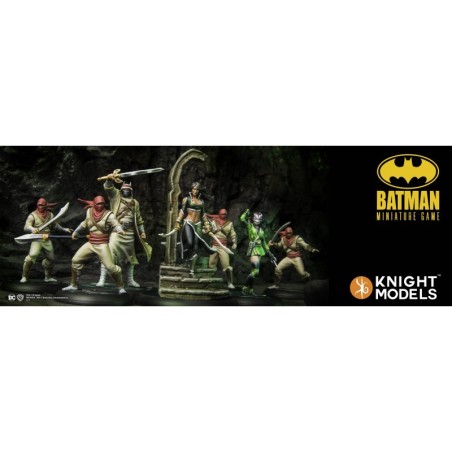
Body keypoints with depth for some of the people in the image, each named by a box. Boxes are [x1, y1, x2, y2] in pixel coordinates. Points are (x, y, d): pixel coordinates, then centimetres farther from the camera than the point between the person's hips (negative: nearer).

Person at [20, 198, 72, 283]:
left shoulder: (50, 215, 8)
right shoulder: (33, 215, -9)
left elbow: (55, 226, 22)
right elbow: (26, 227, -20)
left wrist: (65, 230, 16)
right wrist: (33, 229, -41)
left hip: (47, 240, 6)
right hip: (37, 240, -6)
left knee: (51, 259, 13)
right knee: (31, 256, -24)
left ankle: (48, 277, 34)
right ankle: (24, 277, -14)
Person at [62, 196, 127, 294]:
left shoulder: (108, 215, -12)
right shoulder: (89, 212, 4)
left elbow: (115, 224, -29)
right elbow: (85, 224, 23)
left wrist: (120, 230, -51)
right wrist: (76, 232, 32)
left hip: (102, 245, -6)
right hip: (90, 244, 6)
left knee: (110, 266, -15)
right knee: (76, 260, 6)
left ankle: (121, 287, 3)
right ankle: (74, 285, 21)